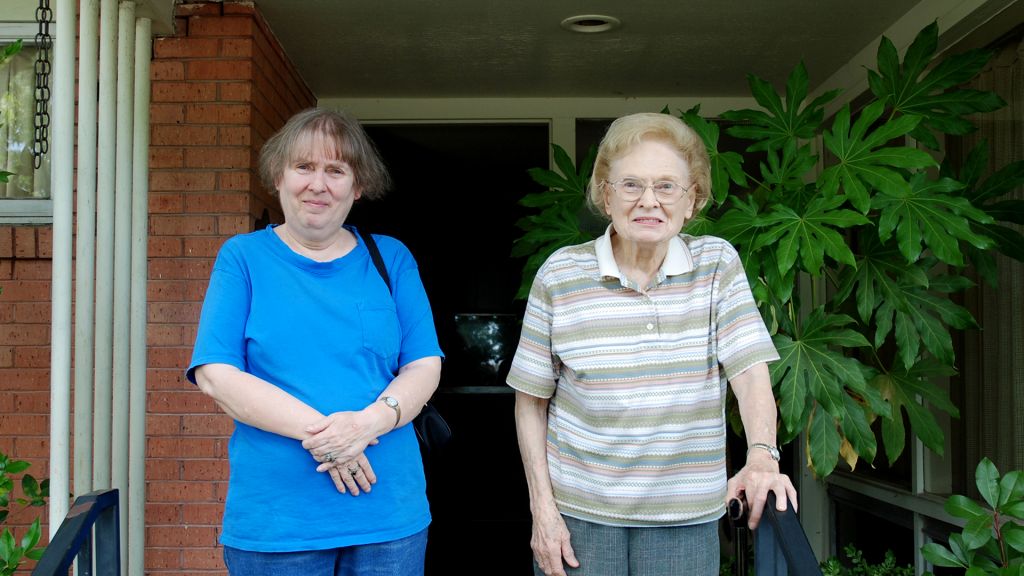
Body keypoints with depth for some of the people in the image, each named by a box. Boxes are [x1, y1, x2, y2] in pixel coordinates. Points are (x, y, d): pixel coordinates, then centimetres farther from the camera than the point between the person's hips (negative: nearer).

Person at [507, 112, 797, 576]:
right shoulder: (559, 275, -4)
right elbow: (531, 402, 1)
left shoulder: (718, 265, 0)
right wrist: (542, 508, -5)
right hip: (578, 511, -1)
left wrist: (762, 455, -25)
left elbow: (751, 372, -8)